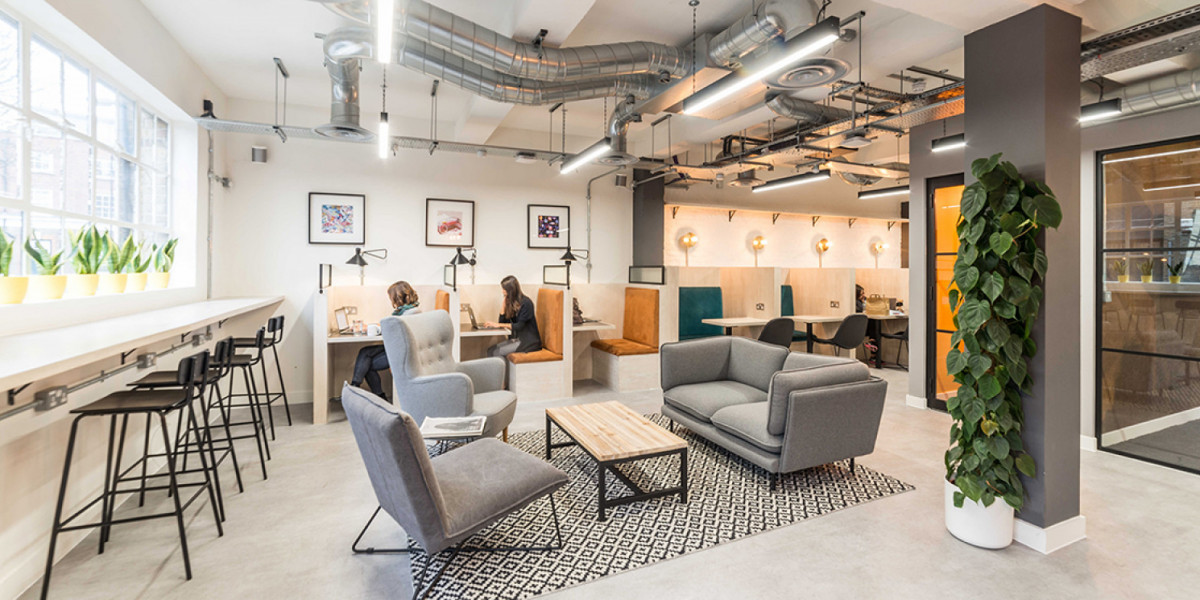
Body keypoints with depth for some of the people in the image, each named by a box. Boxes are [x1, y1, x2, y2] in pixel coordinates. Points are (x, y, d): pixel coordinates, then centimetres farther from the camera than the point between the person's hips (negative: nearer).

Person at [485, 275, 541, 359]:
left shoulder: (525, 303, -14)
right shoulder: (510, 302, 11)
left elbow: (519, 326, -17)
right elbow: (502, 321, 8)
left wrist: (499, 325, -17)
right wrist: (504, 305, -1)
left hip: (529, 342, -8)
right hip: (516, 339, 8)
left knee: (497, 352, -22)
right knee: (490, 350, -12)